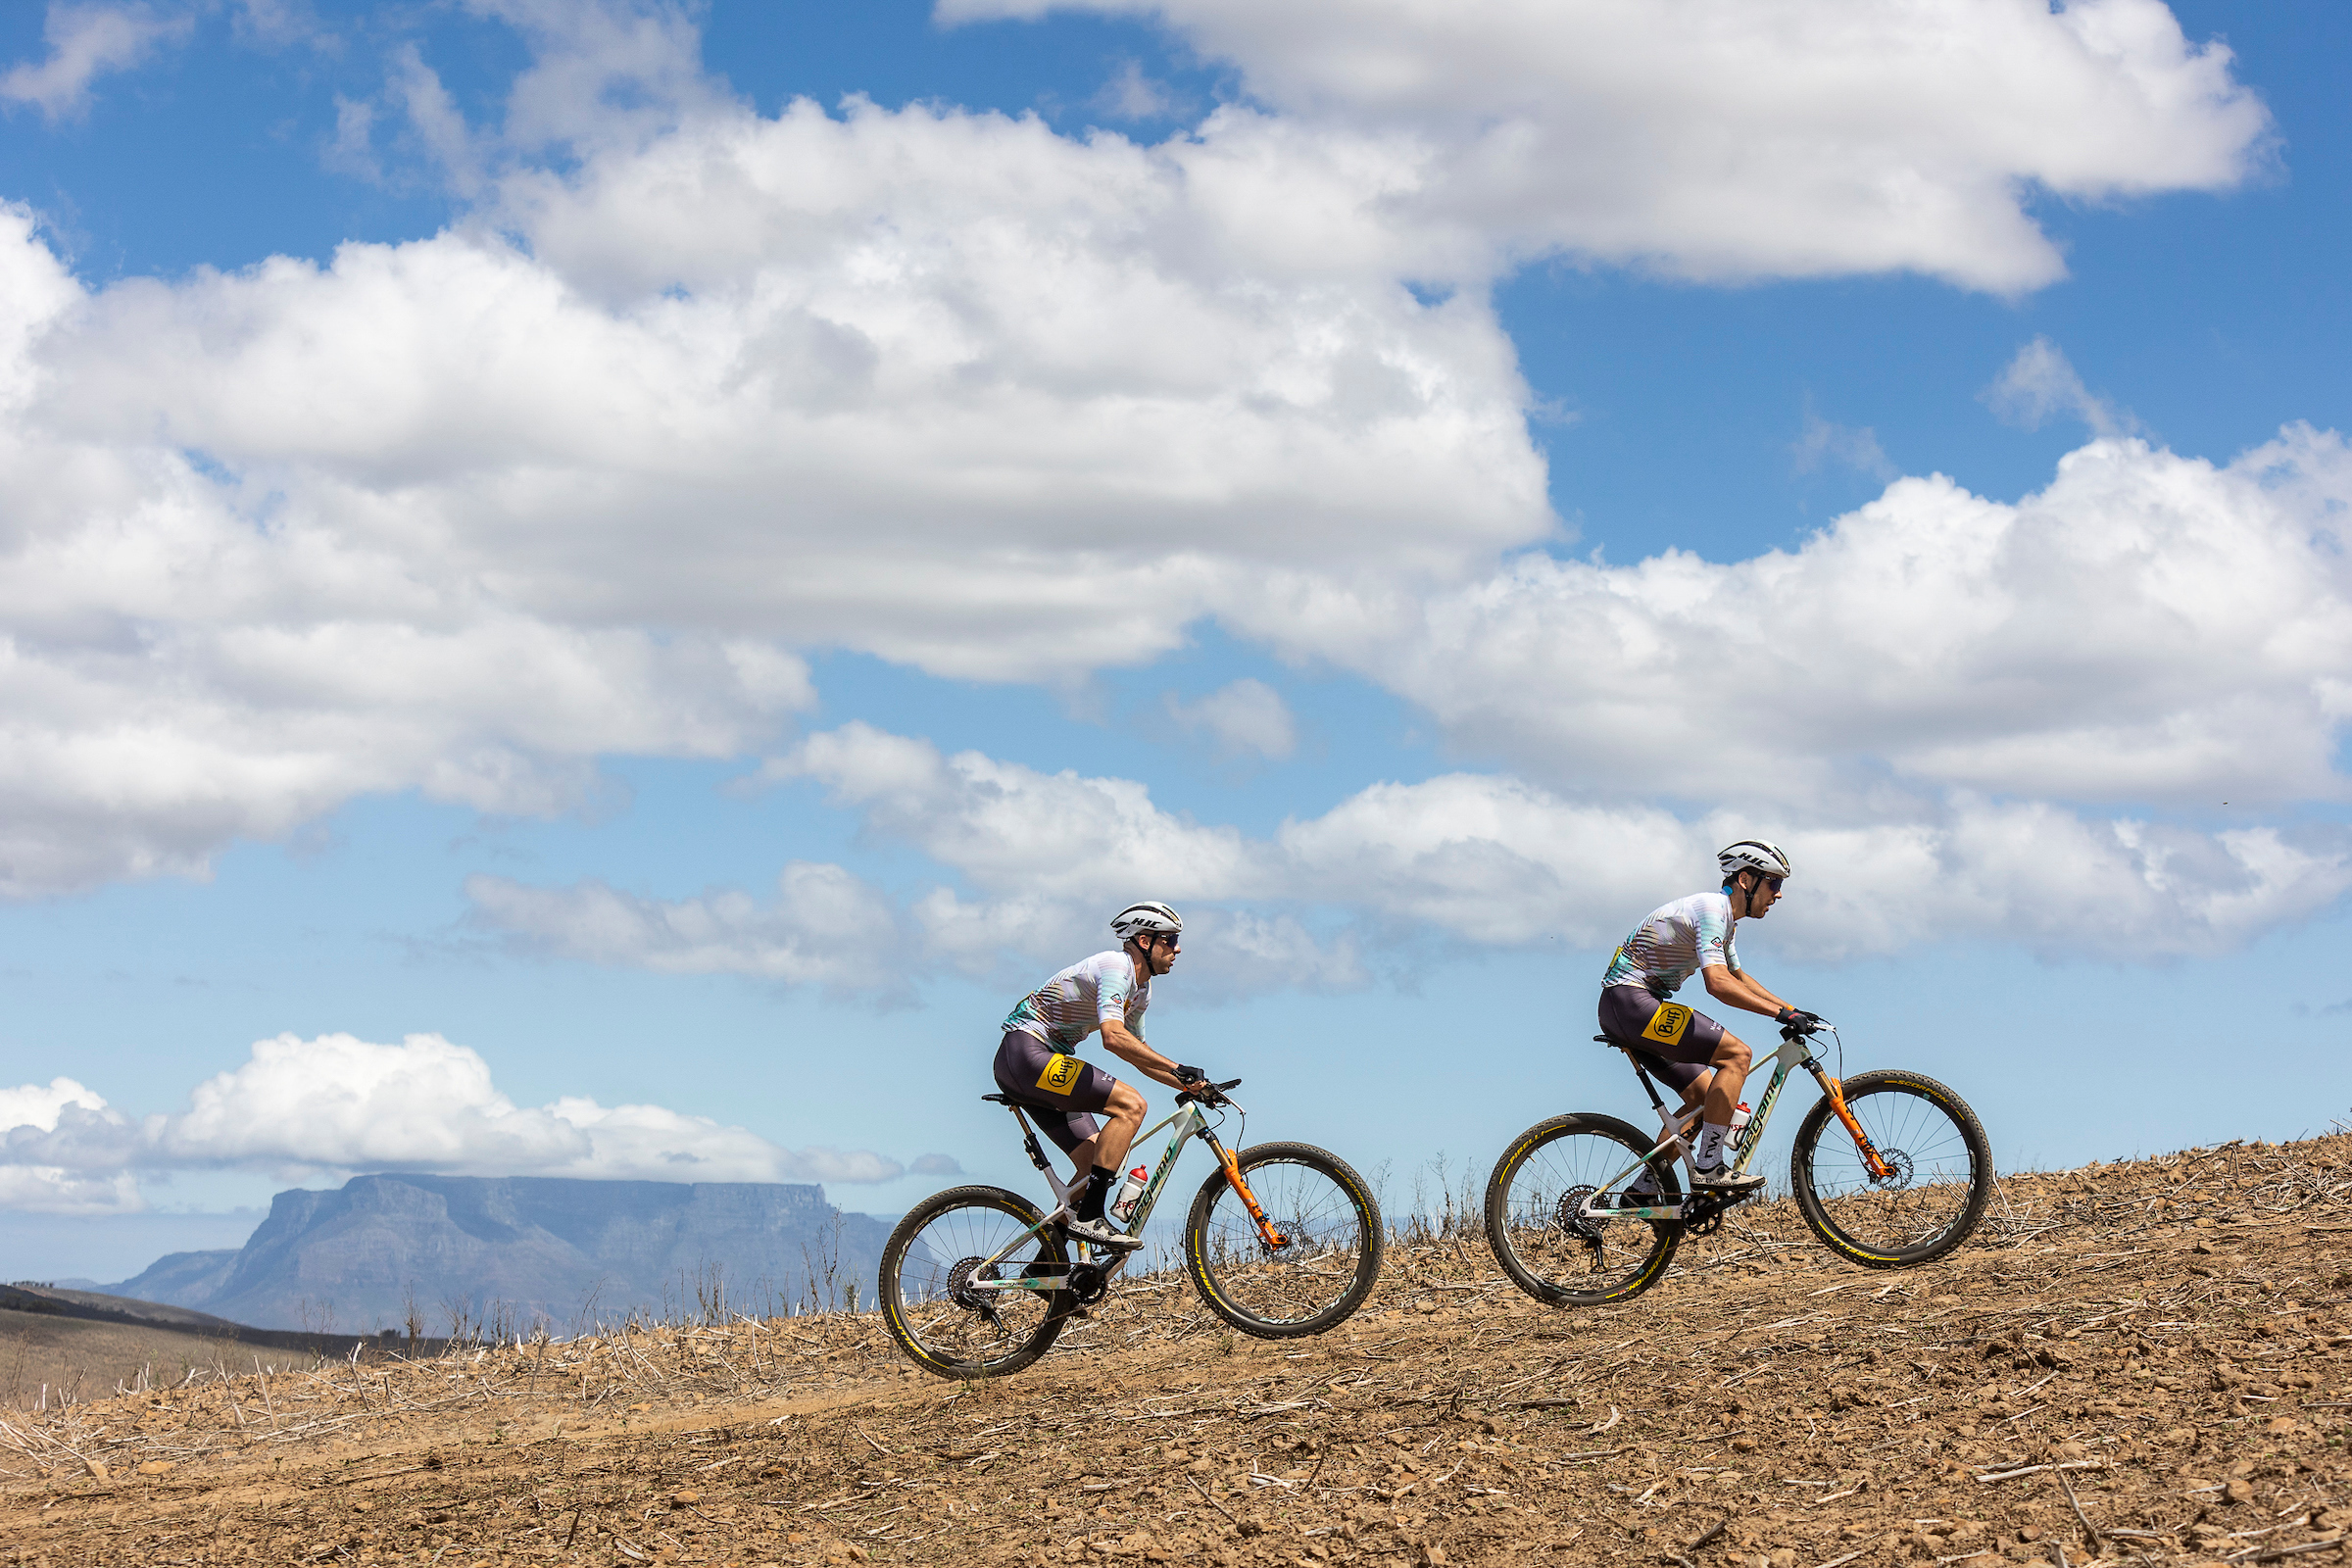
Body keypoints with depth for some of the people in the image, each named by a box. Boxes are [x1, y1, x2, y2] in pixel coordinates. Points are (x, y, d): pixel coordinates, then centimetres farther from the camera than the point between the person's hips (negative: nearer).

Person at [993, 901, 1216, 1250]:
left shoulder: (1141, 990, 17)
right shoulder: (1116, 967, -16)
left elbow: (1139, 1055, 26)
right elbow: (1114, 1037, -31)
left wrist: (1190, 1085, 13)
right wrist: (1177, 1068, -31)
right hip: (1026, 1052, -11)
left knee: (1095, 1161, 4)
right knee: (1131, 1104, -20)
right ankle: (1088, 1217, -22)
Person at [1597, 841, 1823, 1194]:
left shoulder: (1723, 916, 18)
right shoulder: (1711, 909, -15)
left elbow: (1738, 977, 34)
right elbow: (1718, 983, -27)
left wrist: (1792, 1011, 26)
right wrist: (1782, 1013, -25)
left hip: (1624, 1007, 11)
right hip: (1630, 998, -11)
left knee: (1704, 1095, 11)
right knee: (1737, 1053, -16)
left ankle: (1644, 1187, 12)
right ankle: (1708, 1166, -17)